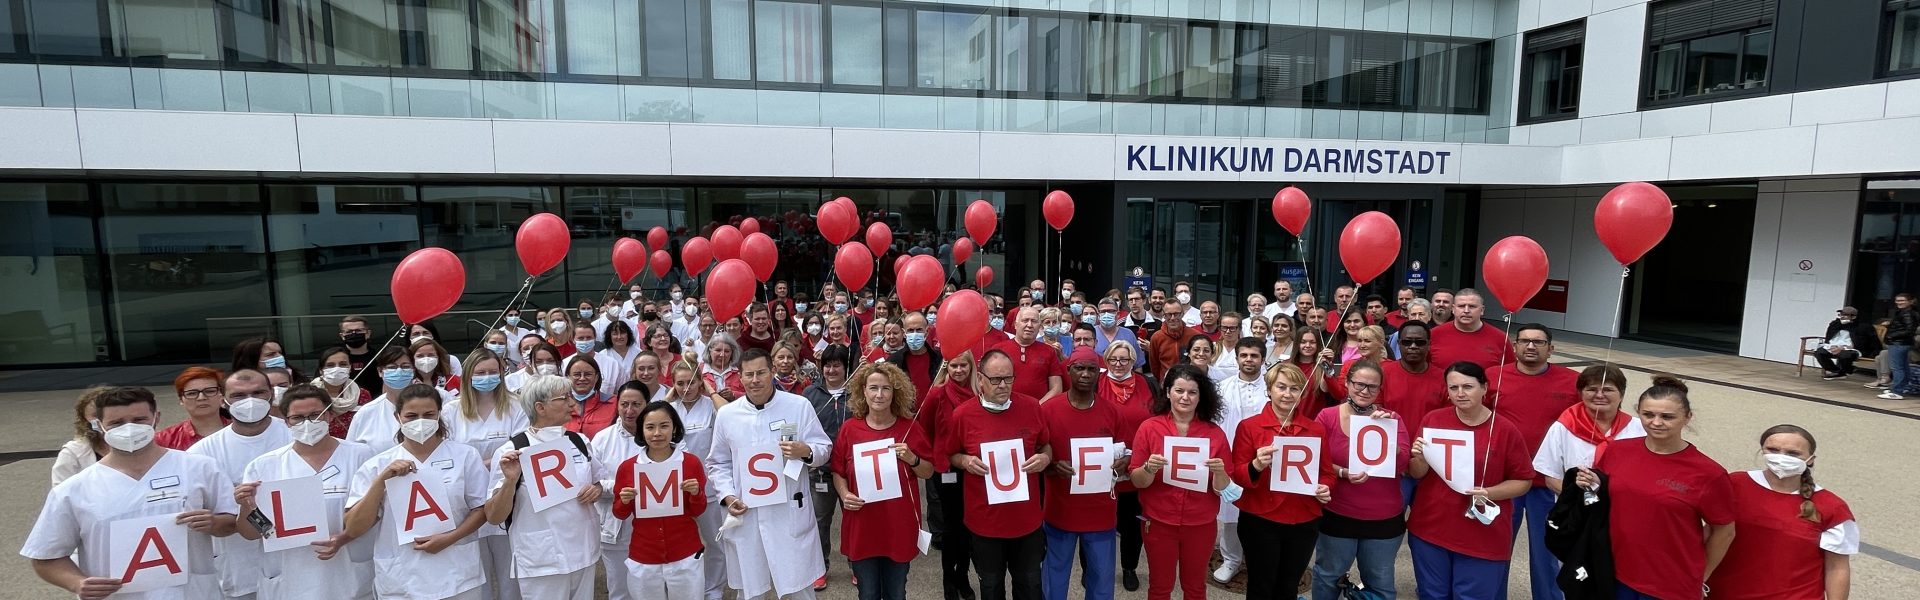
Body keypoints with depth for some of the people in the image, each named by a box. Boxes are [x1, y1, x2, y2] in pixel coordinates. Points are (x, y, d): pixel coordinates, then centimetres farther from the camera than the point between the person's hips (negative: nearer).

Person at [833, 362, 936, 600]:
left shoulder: (909, 428, -4)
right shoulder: (849, 429, -4)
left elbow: (928, 472, 3)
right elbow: (838, 472, 6)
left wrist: (912, 459, -16)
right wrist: (844, 495, -13)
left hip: (900, 526, 0)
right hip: (862, 526, 0)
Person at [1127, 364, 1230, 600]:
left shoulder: (1215, 433, -4)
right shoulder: (1149, 428, -8)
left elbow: (1222, 488, -1)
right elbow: (1137, 481, -6)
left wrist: (1219, 472, -21)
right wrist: (1150, 468, -26)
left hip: (1200, 525, 1)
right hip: (1159, 522, -1)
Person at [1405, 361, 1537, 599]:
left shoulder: (1505, 429, -7)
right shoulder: (1433, 420, -3)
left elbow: (1523, 481, -1)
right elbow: (1417, 474, 3)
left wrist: (1489, 493, -17)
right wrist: (1419, 458, -19)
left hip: (1483, 538, -2)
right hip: (1430, 529, 2)